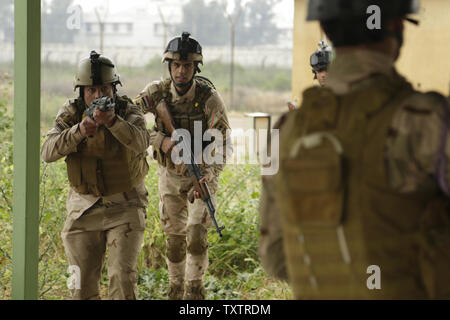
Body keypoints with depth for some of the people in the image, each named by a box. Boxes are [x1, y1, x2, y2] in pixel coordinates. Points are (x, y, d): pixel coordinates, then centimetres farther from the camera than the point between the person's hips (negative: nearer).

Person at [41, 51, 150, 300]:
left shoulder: (129, 112, -10)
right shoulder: (71, 114, -5)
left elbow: (140, 143, -31)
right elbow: (48, 153, -19)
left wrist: (112, 121, -48)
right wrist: (79, 131, -35)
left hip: (124, 207, -2)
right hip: (83, 209, 2)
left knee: (123, 277, -15)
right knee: (82, 284, 3)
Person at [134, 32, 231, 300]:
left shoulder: (209, 98, -19)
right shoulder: (157, 93, -12)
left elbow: (222, 144, -20)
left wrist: (208, 174, -35)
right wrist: (161, 140, -27)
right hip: (170, 175, 3)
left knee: (196, 233, -16)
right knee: (174, 238, 9)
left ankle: (194, 290, -4)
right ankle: (176, 288, 27)